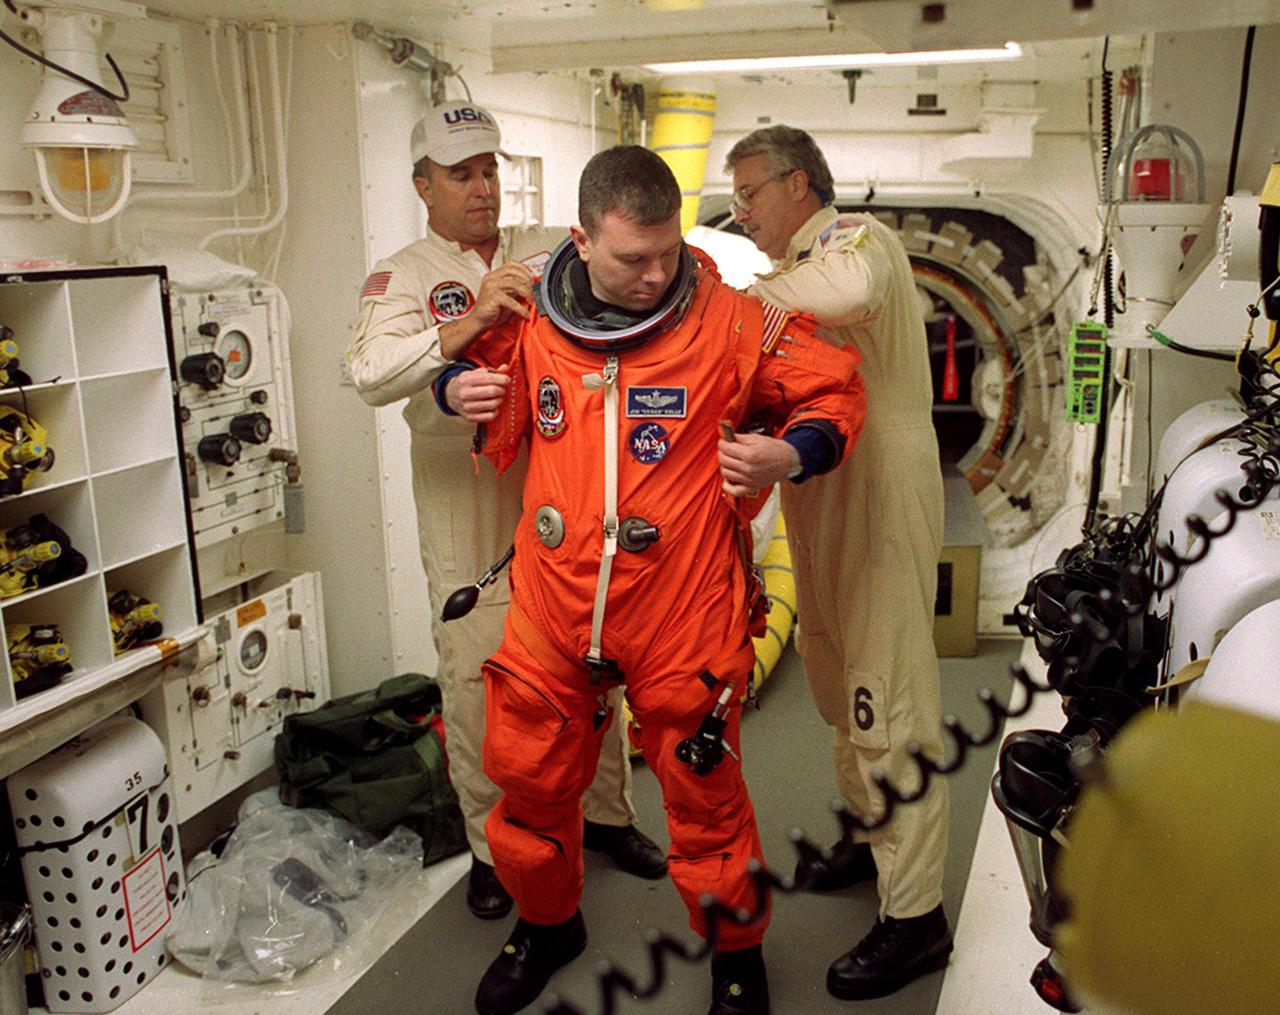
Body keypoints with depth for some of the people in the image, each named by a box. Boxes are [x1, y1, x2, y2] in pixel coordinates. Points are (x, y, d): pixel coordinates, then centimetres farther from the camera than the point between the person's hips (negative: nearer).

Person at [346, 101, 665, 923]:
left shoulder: (547, 254, 11)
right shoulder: (402, 278, 1)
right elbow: (371, 374, -16)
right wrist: (471, 320, -28)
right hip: (468, 507, -2)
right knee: (477, 678, 3)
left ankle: (607, 811, 32)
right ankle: (493, 846, 22)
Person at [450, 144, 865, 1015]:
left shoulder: (728, 321, -7)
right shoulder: (532, 322, 2)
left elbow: (834, 391, 3)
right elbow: (501, 436, 20)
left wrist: (795, 453, -16)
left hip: (685, 615, -3)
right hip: (553, 609, 4)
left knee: (703, 795, 9)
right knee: (529, 781, 17)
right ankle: (548, 923, 47)